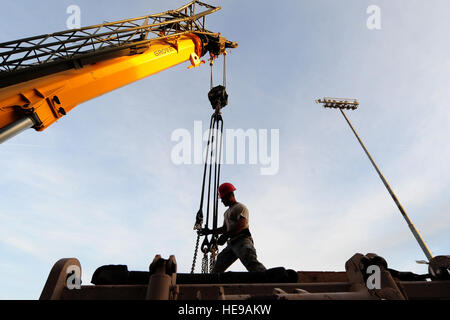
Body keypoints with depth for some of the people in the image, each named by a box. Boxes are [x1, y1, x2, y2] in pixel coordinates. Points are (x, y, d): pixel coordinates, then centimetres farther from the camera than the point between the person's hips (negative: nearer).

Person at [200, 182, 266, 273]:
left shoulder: (241, 207, -1)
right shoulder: (226, 213, 29)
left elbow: (241, 225, -16)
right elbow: (225, 228, 36)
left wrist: (225, 235, -22)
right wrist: (210, 231, 29)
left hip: (242, 240, -9)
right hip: (231, 243, 9)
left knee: (251, 262, -29)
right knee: (217, 268, 9)